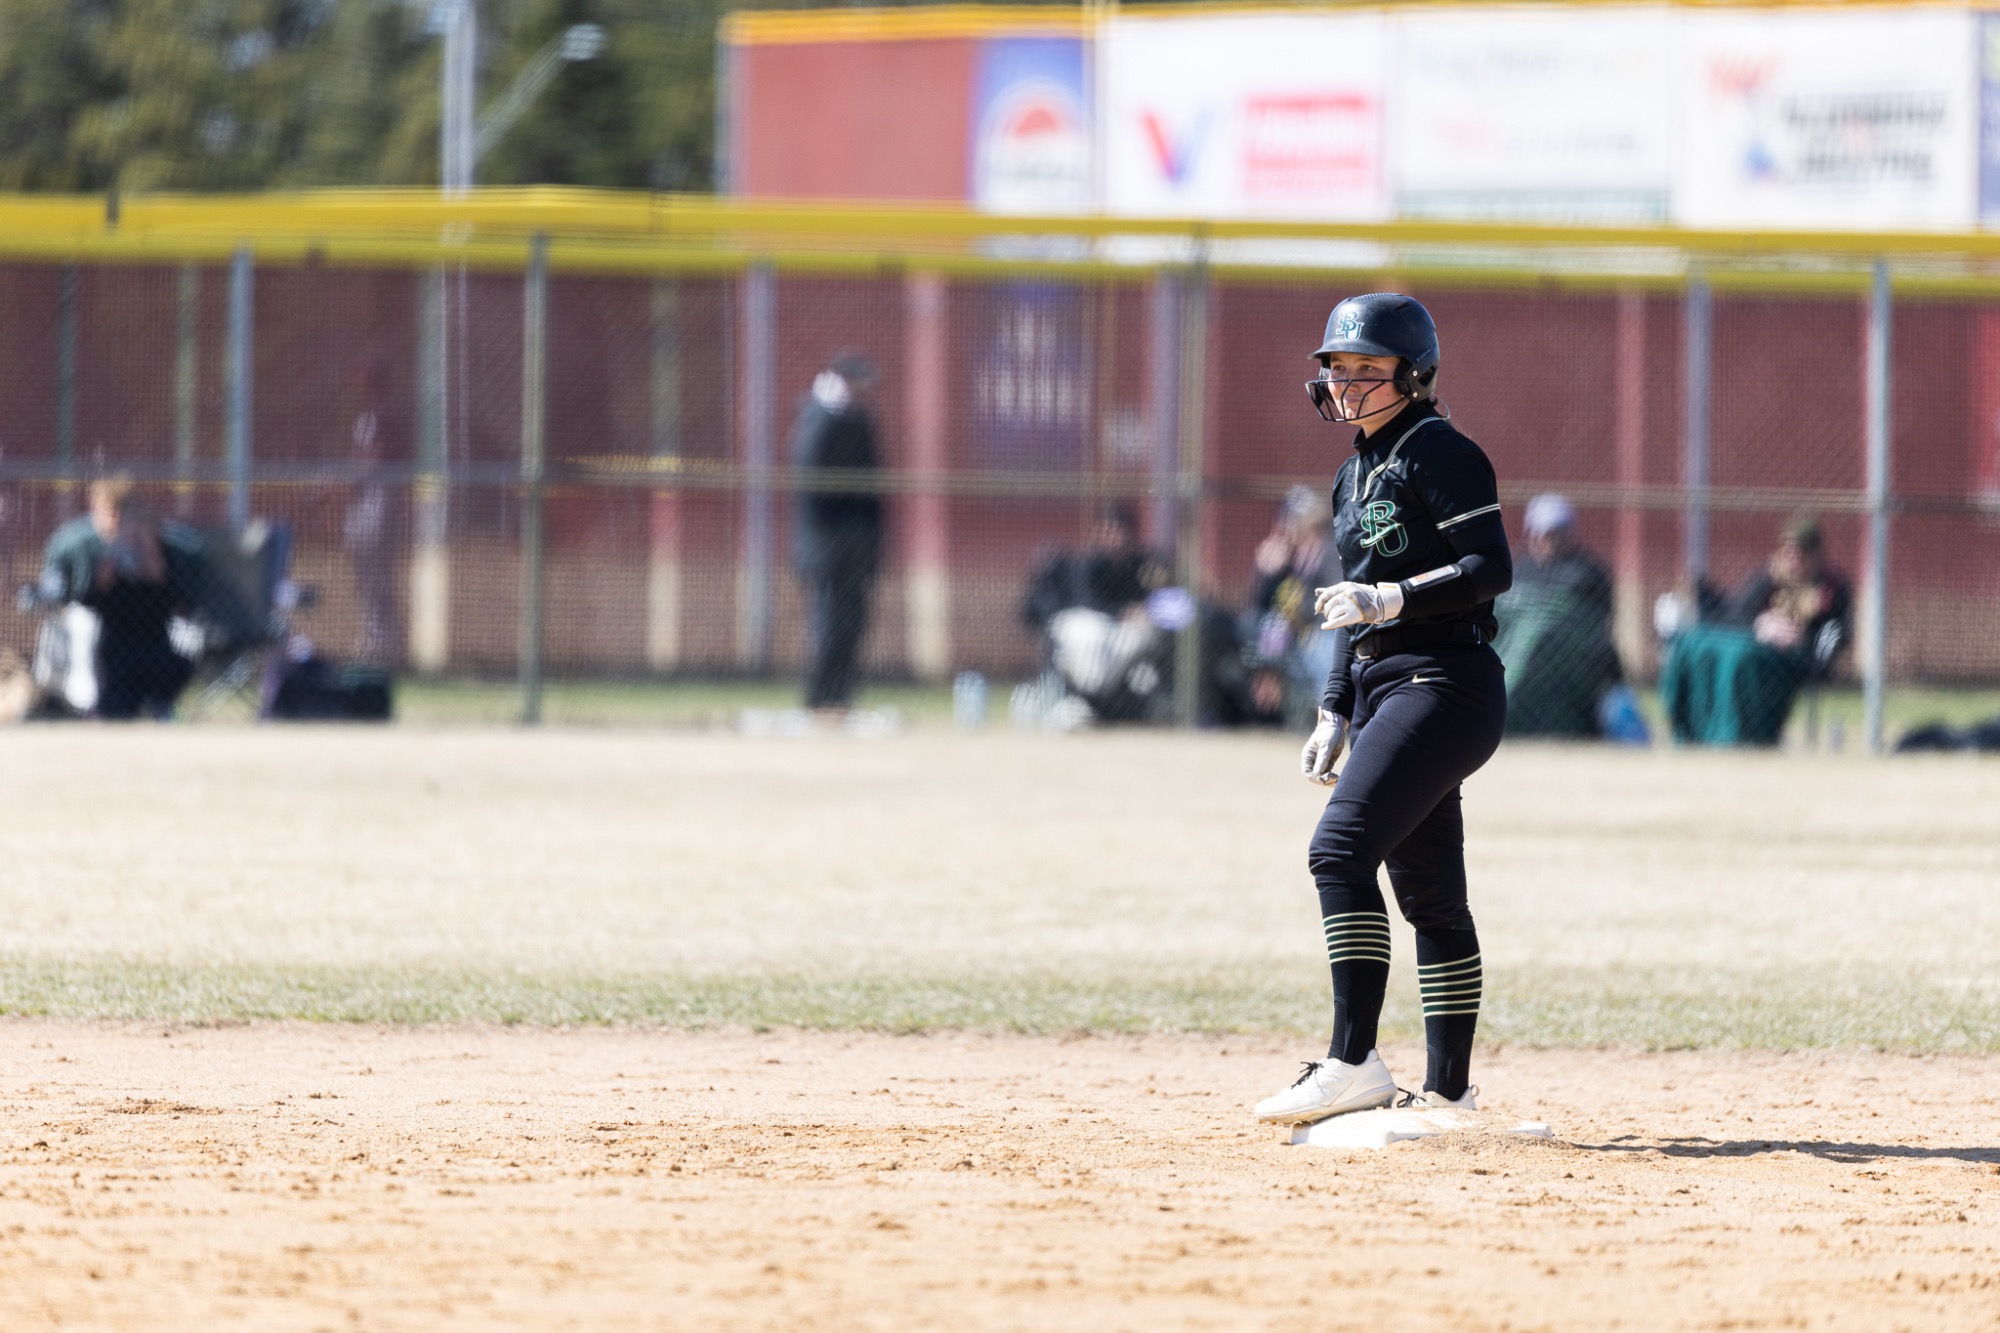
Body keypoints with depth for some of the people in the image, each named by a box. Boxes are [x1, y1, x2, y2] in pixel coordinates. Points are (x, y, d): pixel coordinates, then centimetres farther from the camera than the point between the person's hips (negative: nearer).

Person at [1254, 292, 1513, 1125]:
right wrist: (1334, 716, 19)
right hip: (1385, 691, 9)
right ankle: (1446, 1091, 12)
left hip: (1445, 684, -9)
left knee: (1341, 847, -21)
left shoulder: (1437, 452, -9)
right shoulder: (1355, 475, 19)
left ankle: (1353, 1064, -23)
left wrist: (1389, 599, -27)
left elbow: (1490, 569, -18)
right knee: (1427, 893, 9)